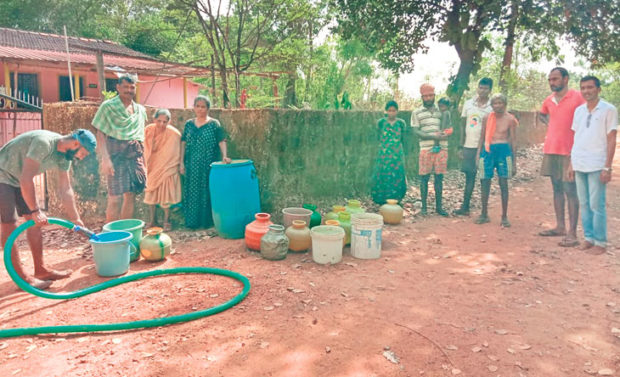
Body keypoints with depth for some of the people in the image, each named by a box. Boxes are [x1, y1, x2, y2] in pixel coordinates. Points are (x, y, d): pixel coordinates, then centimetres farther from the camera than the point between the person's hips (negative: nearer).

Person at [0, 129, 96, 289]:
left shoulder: (64, 157, -4)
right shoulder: (44, 142, -31)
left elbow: (65, 190, 1)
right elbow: (26, 179, -32)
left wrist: (76, 220, 0)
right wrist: (35, 211, -27)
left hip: (18, 179, 9)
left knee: (35, 222, 5)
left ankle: (40, 270, 12)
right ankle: (22, 278, -4)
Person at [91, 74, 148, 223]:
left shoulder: (140, 110, 16)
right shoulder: (108, 106, 0)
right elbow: (100, 135, -6)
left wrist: (143, 161, 16)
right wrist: (105, 159, -17)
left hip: (135, 155, 5)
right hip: (116, 155, -5)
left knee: (131, 195, 6)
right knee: (115, 197, -8)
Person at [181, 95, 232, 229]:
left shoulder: (214, 124, -1)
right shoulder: (189, 124, 9)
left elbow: (222, 141, -7)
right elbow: (183, 143, 10)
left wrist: (224, 155, -24)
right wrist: (182, 163, 5)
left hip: (207, 166, -3)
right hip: (192, 166, 3)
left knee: (206, 192, 3)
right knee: (192, 192, 7)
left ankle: (207, 221, 15)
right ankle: (192, 221, 18)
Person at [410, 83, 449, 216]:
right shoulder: (416, 113, 7)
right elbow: (416, 131, -2)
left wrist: (445, 134, -8)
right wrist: (433, 136, -15)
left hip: (442, 148, 2)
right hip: (426, 149, -2)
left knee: (439, 178, 5)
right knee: (424, 177, 1)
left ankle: (438, 206, 14)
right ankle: (424, 206, 11)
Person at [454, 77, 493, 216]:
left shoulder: (492, 107, 0)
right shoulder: (468, 103, 8)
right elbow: (463, 126, 10)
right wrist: (461, 147, 6)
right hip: (468, 146, 2)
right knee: (469, 176, 7)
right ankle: (465, 207, 12)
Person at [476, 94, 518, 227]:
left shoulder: (510, 119, 2)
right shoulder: (487, 118, 7)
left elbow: (513, 141, 4)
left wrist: (514, 162, 2)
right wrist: (478, 155, 5)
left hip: (503, 150, -2)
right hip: (488, 151, 2)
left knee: (503, 184, 0)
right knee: (484, 183, 5)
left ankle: (504, 217, 9)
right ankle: (484, 214, 19)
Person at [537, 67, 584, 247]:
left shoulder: (577, 97, -8)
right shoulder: (549, 100, 11)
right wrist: (549, 123, 13)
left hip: (569, 152, -6)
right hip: (550, 150, 7)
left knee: (570, 191, -6)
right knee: (557, 189, 12)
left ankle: (572, 233, -3)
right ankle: (560, 227, 21)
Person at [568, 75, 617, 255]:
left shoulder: (608, 110, -4)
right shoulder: (578, 110, 11)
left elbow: (611, 140, -6)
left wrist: (607, 167, -11)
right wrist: (571, 163, 12)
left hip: (596, 166, -5)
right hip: (579, 165, 5)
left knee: (597, 205, -3)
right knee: (584, 204, 10)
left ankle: (600, 242, 7)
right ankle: (589, 237, 20)